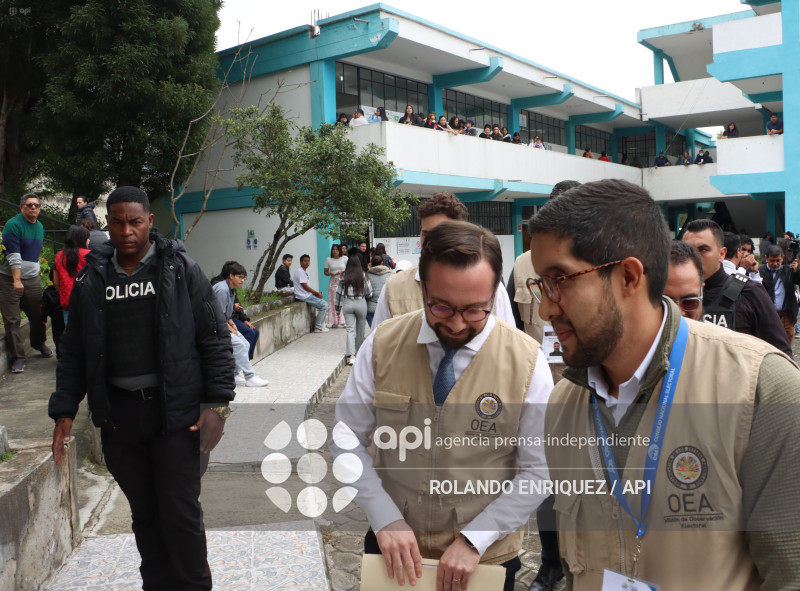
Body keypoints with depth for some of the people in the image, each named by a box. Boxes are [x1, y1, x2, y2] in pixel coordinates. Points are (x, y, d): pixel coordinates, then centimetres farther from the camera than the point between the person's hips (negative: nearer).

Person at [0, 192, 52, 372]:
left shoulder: (40, 227, 12)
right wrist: (17, 280, -24)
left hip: (33, 278, 6)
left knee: (37, 315, 9)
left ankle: (39, 343, 34)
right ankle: (17, 357, 2)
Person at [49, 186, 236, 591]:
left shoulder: (181, 270, -2)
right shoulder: (92, 280, 8)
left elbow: (214, 337, -4)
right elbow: (73, 352, 13)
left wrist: (217, 400, -10)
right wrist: (64, 410, 7)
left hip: (174, 410, -3)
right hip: (117, 413, 4)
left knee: (180, 510, 2)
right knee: (144, 512, 14)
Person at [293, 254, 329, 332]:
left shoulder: (304, 272, 17)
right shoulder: (300, 272, -15)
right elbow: (305, 287, -18)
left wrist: (316, 293, 4)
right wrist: (317, 293, -9)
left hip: (307, 295, 10)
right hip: (304, 297, -10)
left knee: (324, 303, 16)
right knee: (324, 305, -13)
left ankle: (321, 324, 21)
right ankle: (318, 327, -9)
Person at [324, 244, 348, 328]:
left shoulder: (345, 258, 4)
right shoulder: (328, 260, 9)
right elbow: (325, 271, 13)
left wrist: (342, 272, -13)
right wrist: (330, 274, -8)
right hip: (333, 282, 1)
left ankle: (342, 322, -2)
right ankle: (334, 322, -1)